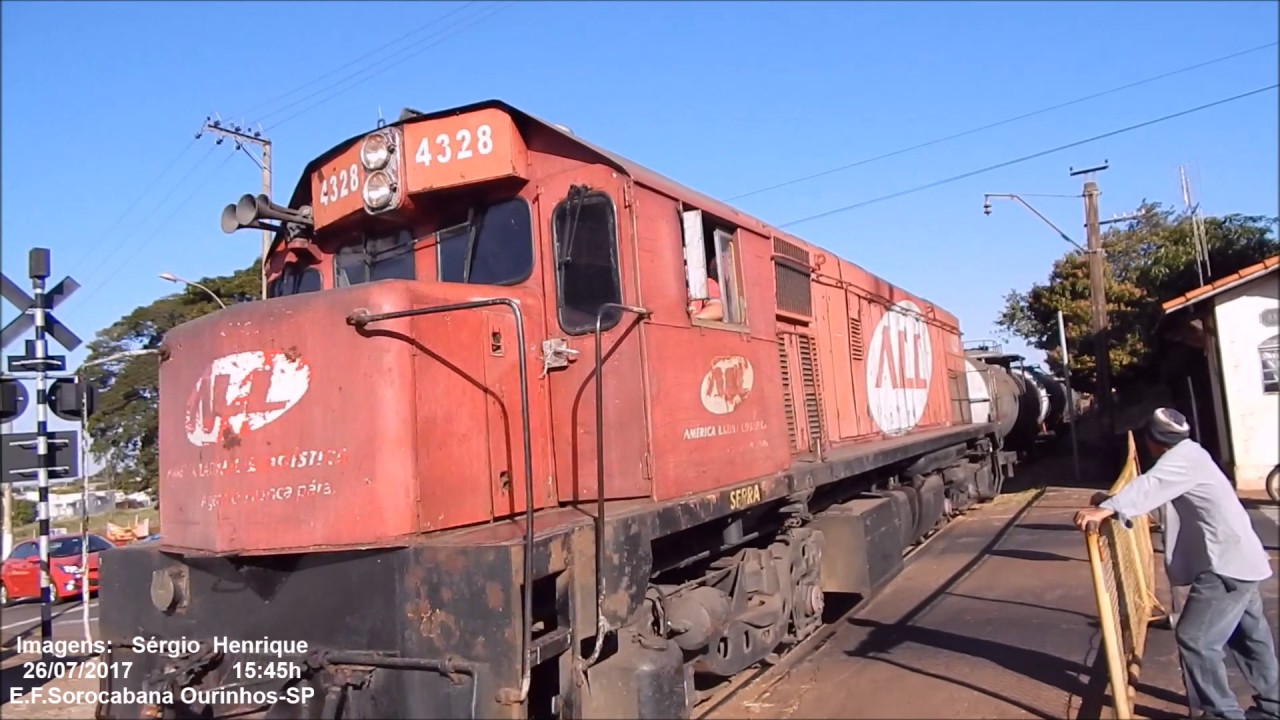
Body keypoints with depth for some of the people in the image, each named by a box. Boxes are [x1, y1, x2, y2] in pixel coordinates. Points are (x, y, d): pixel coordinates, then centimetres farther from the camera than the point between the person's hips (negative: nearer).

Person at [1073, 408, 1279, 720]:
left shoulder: (1184, 456, -18)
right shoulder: (1187, 455, 14)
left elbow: (1151, 485, -36)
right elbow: (1157, 489, 16)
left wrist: (1107, 508, -50)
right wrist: (1111, 501, 1)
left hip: (1227, 563, -11)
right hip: (1238, 559, 11)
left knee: (1195, 637, -9)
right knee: (1249, 635, 23)